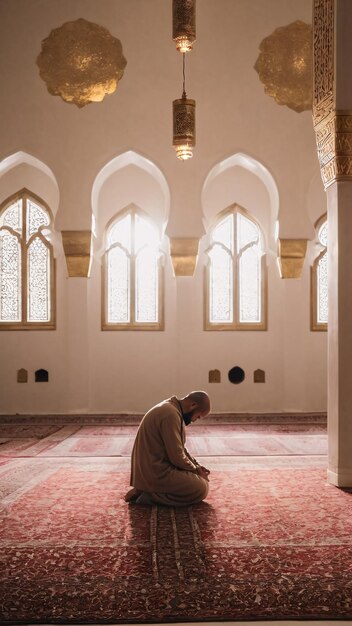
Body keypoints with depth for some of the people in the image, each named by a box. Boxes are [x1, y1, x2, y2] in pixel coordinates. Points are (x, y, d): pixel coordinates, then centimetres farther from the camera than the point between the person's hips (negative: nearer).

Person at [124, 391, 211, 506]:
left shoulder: (171, 408, 9)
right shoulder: (171, 414, -22)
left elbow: (179, 447, 19)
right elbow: (177, 457, -21)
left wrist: (196, 465, 8)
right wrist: (196, 470, -4)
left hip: (151, 468, 10)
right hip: (156, 473, -10)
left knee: (198, 477, 19)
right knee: (202, 488, -10)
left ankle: (149, 489, 9)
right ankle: (151, 495, -8)